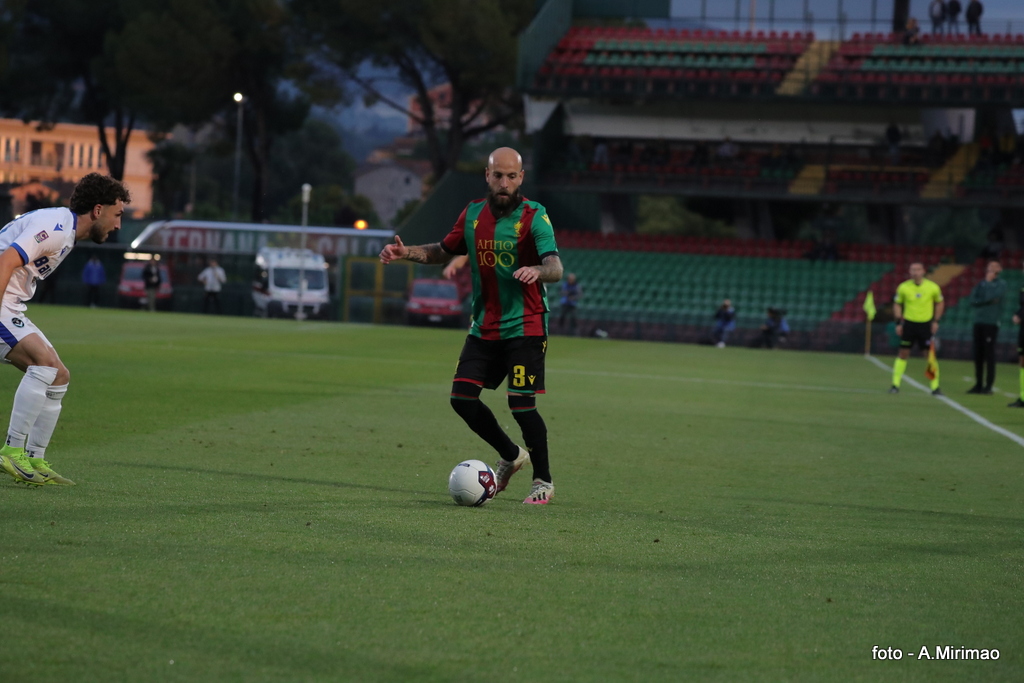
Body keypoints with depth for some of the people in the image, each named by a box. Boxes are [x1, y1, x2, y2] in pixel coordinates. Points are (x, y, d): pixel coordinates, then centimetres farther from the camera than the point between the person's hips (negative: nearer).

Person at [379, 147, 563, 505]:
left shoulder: (534, 216, -12)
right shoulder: (473, 214, 5)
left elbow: (555, 268, -25)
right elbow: (445, 251, 19)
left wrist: (537, 271, -48)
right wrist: (407, 252, 2)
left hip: (525, 325, -6)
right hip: (485, 325, 6)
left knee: (521, 404, -11)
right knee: (462, 396, -1)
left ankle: (543, 481, 8)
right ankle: (511, 455, 22)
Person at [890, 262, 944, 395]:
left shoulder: (933, 287, -4)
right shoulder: (903, 287, -3)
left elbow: (940, 303, 10)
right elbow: (897, 304, 8)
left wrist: (936, 321, 3)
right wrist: (898, 323, 0)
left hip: (926, 325, 0)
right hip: (909, 324, 0)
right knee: (903, 354, 1)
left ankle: (935, 387, 5)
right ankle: (895, 385, 6)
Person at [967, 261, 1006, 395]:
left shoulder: (1001, 284, 0)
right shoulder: (981, 284, 13)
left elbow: (992, 296, -16)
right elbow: (973, 300, 2)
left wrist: (989, 282, -3)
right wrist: (988, 301, -10)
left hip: (992, 322, -5)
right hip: (979, 322, 5)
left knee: (989, 354, -5)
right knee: (978, 354, 6)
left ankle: (989, 385, -2)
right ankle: (978, 385, 12)